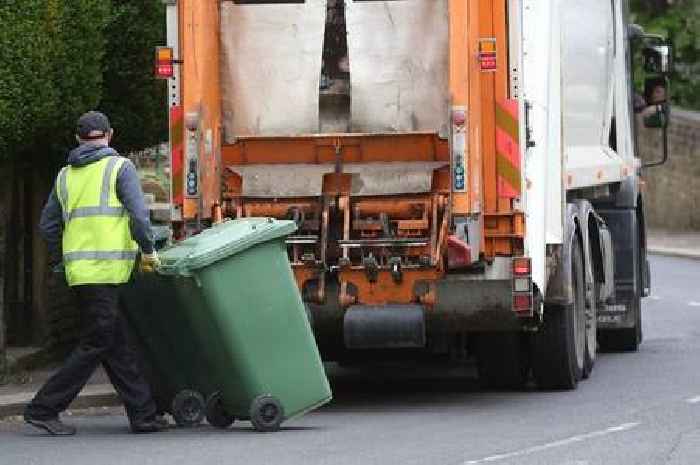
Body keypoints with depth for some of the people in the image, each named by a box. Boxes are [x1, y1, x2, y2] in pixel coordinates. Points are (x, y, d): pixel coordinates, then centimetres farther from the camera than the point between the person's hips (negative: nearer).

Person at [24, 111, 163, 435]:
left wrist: (62, 260, 26)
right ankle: (43, 408, -6)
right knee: (96, 345, -4)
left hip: (78, 271, 7)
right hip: (106, 269, -7)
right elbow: (138, 214, -12)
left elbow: (48, 226, 17)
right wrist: (148, 250, 0)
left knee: (119, 345, 9)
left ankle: (143, 415, 8)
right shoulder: (119, 167, -2)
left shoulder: (65, 175, 16)